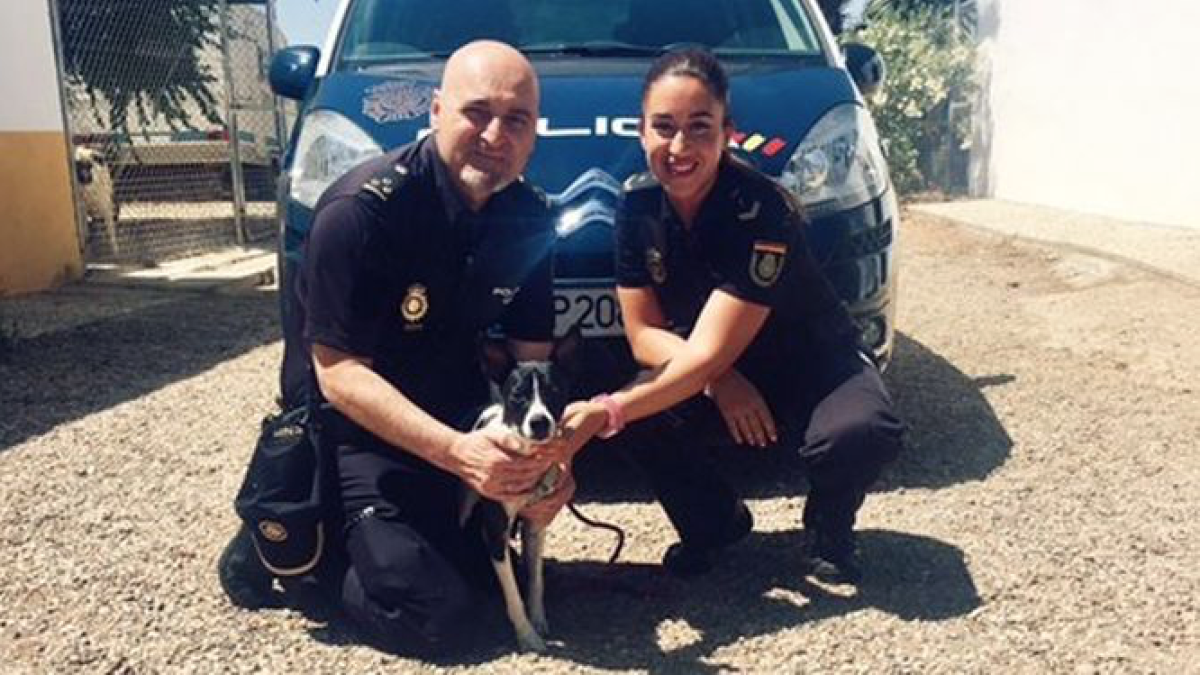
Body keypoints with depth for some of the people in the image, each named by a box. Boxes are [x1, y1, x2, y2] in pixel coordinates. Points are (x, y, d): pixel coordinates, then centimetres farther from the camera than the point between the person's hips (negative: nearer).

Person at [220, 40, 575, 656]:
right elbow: (338, 372, -24)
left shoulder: (528, 220, -5)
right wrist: (455, 451, -35)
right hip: (359, 428, -6)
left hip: (460, 414, 6)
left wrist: (546, 455, -20)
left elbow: (534, 357, 0)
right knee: (436, 618, -13)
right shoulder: (361, 209, -24)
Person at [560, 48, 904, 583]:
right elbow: (643, 334, -7)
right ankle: (715, 524, 4)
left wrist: (610, 411, -41)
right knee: (643, 419, -26)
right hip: (707, 378, 4)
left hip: (814, 369, -3)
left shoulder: (761, 210, -28)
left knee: (861, 434, -34)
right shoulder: (638, 203, -12)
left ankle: (827, 532, 1)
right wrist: (720, 381, -24)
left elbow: (709, 354, -30)